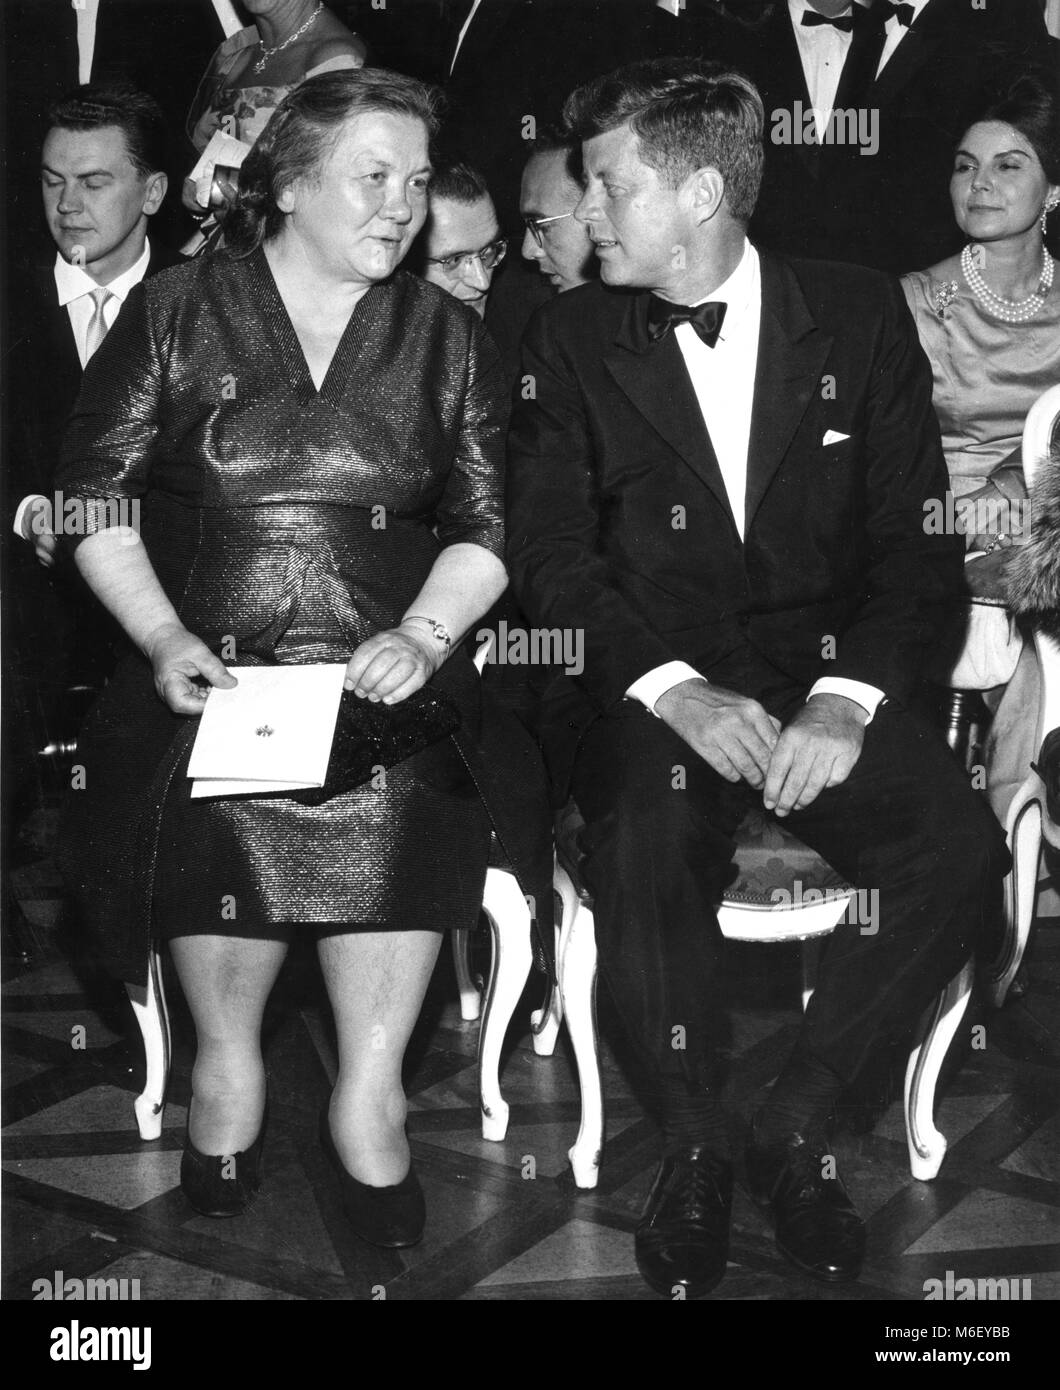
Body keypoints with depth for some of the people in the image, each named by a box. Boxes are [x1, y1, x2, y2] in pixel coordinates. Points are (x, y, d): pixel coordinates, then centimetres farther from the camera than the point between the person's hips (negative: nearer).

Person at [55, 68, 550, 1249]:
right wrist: (164, 636, -7)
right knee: (219, 834, -19)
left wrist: (423, 633, -7)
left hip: (389, 685, 1)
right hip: (210, 685, 0)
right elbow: (95, 501, 6)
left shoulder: (444, 339, 14)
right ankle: (227, 1072, 9)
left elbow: (485, 529, 10)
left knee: (394, 828, -20)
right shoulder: (174, 315, 9)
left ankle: (367, 1101, 1)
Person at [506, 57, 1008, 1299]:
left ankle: (796, 1123, -5)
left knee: (959, 849, -26)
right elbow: (550, 553, -2)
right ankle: (694, 1142, -7)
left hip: (820, 675, 1)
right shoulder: (572, 338, 5)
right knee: (647, 849, -33)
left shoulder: (859, 316, 6)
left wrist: (849, 695, -15)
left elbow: (916, 538, 2)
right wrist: (672, 688, -18)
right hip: (640, 681, -1)